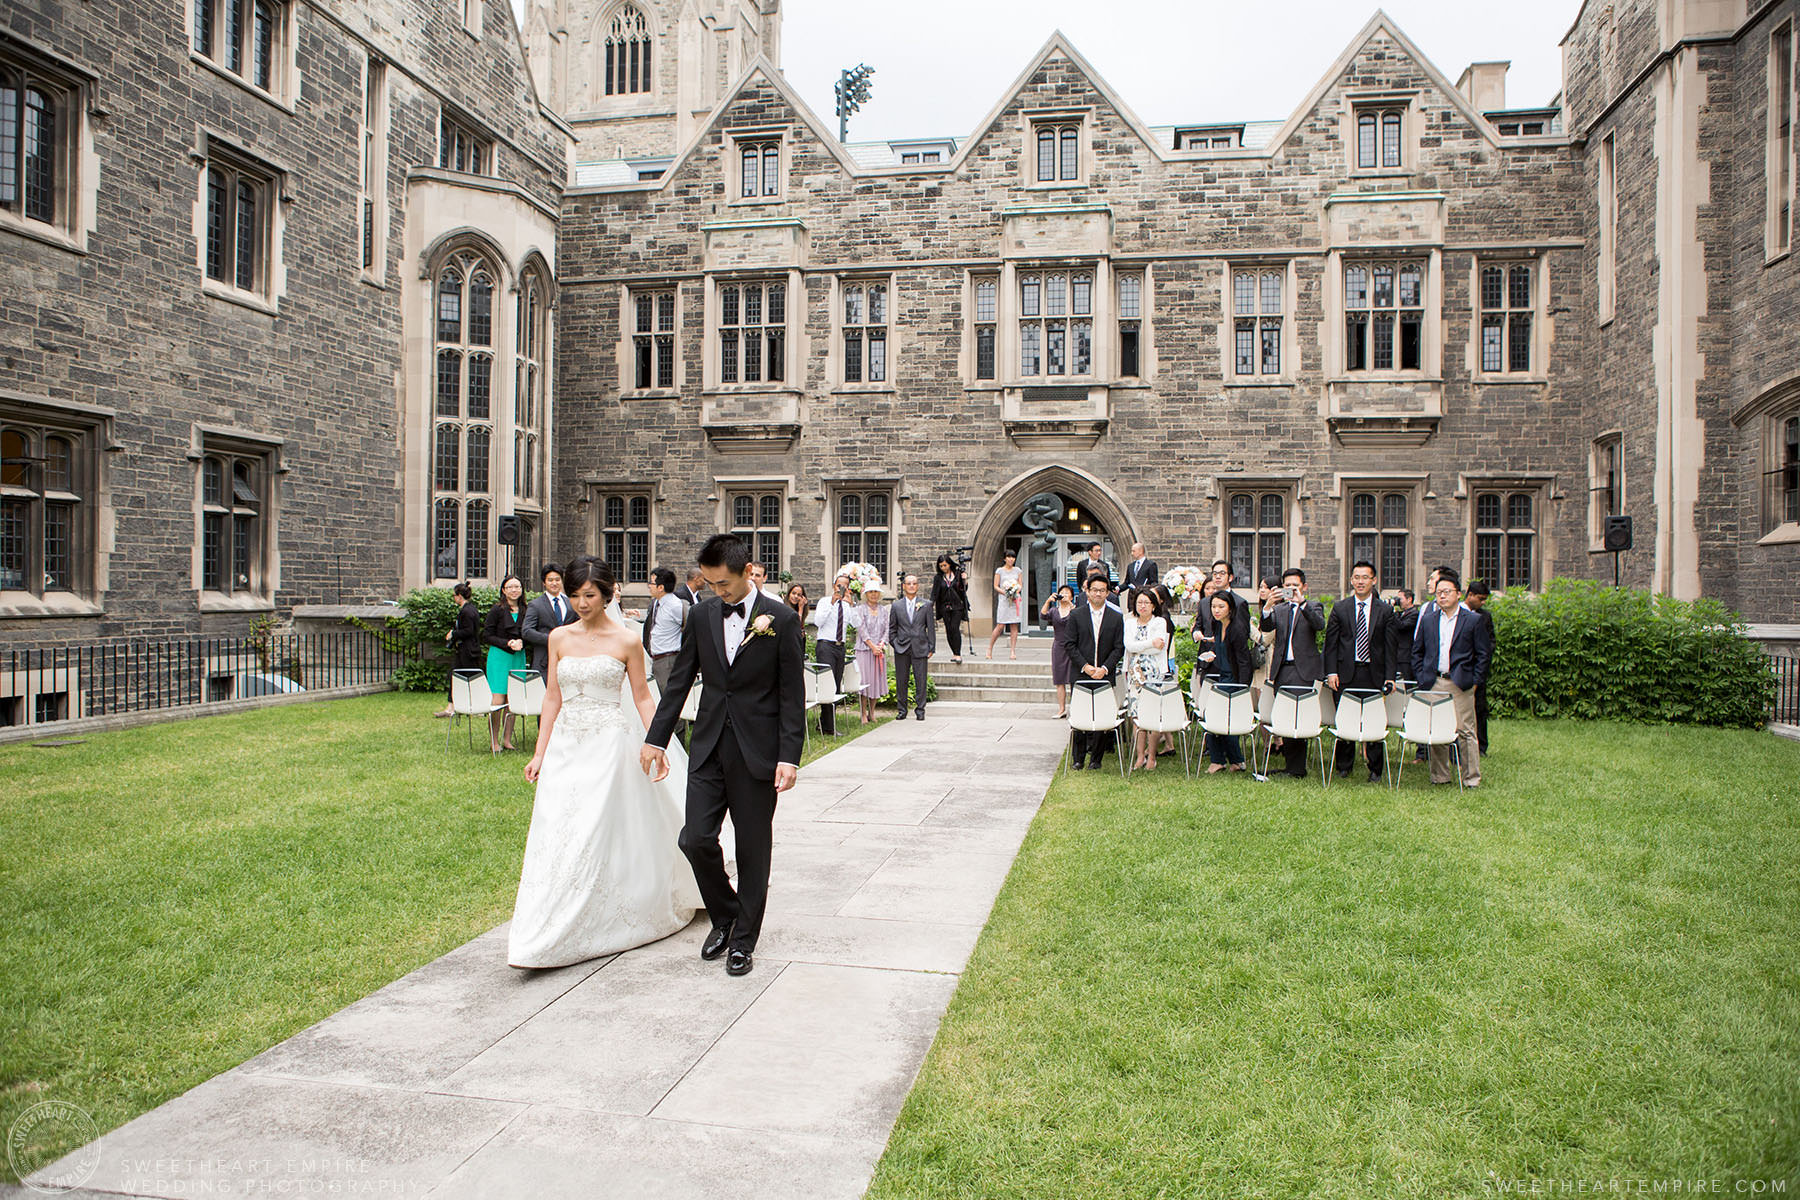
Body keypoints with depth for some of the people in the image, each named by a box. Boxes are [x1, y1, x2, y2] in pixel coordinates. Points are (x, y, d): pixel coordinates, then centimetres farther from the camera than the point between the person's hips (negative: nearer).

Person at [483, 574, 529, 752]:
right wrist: (507, 643, -14)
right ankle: (494, 741, 1)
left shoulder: (524, 611, 9)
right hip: (499, 656, -4)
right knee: (498, 699, -7)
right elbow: (487, 634, -4)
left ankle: (507, 739, 13)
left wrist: (521, 642, -6)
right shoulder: (497, 609, -4)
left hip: (518, 657, 4)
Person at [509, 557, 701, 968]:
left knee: (596, 838, -4)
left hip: (609, 745, -4)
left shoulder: (626, 642, -3)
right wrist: (540, 752, 5)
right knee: (555, 836, 0)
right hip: (565, 746, 4)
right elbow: (552, 696, 10)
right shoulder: (559, 638, 7)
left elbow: (642, 698, 1)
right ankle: (540, 937, 10)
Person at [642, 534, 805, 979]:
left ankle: (744, 939, 23)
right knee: (696, 838, -1)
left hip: (757, 750, -3)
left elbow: (792, 695, -6)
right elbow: (679, 680, 11)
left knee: (753, 847, 6)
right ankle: (724, 916, 26)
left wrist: (789, 756, -11)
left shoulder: (782, 620, -7)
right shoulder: (702, 615, 5)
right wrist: (656, 739, 10)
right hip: (709, 746, 4)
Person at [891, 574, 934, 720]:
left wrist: (931, 648, 0)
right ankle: (902, 710, 13)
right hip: (901, 649, 1)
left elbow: (931, 627, 5)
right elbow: (892, 628, 12)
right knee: (901, 681, 4)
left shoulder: (926, 605, 5)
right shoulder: (896, 605, 7)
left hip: (920, 648, -1)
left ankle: (920, 710, 9)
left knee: (920, 681, 0)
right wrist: (895, 644, 2)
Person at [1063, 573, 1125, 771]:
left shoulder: (1117, 617, 6)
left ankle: (1096, 759, 10)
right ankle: (1078, 758, 9)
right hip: (1081, 675, 0)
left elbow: (1119, 648, 3)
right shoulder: (1076, 615, 4)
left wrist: (1104, 668, -10)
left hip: (1106, 675, 0)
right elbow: (1068, 644, 1)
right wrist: (1085, 666, -9)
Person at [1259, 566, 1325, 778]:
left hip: (1303, 669, -4)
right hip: (1282, 669, 4)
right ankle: (1290, 761, 17)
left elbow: (1320, 624, -16)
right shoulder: (1279, 609, 16)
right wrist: (1268, 606, -19)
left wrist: (1301, 603, -25)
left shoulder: (1313, 607, 6)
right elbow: (1266, 628, -2)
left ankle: (1297, 768, -2)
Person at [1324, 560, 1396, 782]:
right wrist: (1331, 672, -4)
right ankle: (1343, 766, 16)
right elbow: (1330, 643, 5)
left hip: (1374, 674, 0)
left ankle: (1375, 770, 12)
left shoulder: (1384, 611, 5)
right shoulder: (1340, 609, 6)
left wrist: (1389, 677, -3)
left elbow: (1389, 647, 4)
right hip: (1346, 674, 0)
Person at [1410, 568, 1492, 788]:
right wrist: (1421, 677, 7)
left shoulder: (1474, 620, 3)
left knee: (1465, 731, -3)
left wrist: (1475, 680, -3)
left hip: (1460, 684, -3)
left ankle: (1471, 778, 5)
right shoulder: (1427, 620, 12)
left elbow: (1484, 653, 4)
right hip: (1433, 683, 3)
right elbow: (1417, 651, 16)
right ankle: (1439, 776, 15)